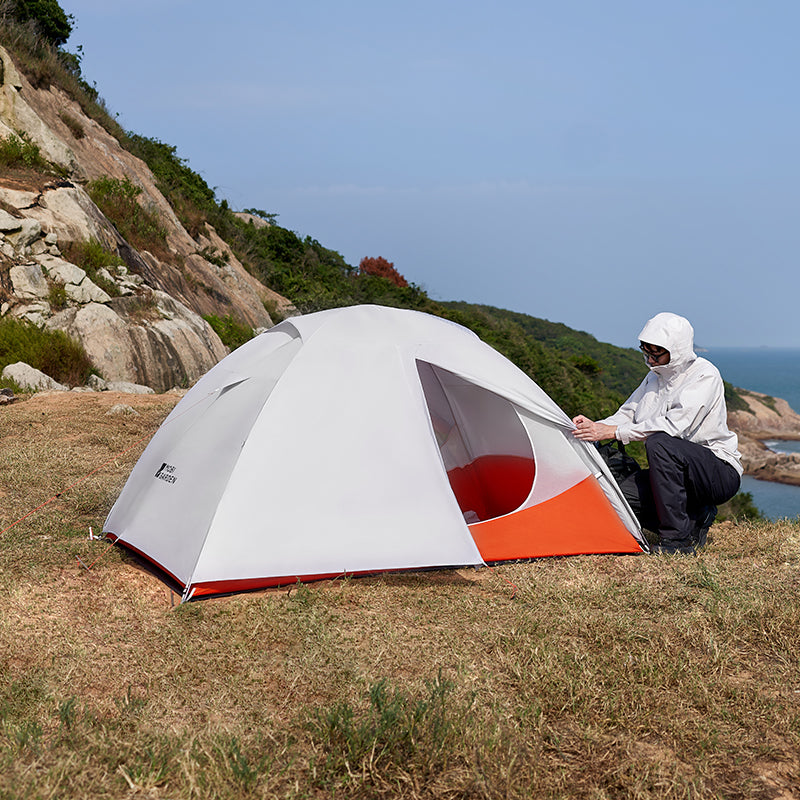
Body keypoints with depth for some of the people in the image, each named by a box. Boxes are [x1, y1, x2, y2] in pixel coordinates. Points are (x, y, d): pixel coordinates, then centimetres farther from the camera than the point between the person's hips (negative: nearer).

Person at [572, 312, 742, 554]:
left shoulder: (705, 375, -17)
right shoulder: (656, 377, 9)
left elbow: (673, 425, -29)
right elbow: (627, 414, 9)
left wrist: (612, 432, -30)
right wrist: (594, 426, -13)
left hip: (721, 475, -8)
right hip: (677, 473, 8)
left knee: (660, 443, -35)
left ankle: (677, 538, -27)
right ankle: (694, 522, 4)